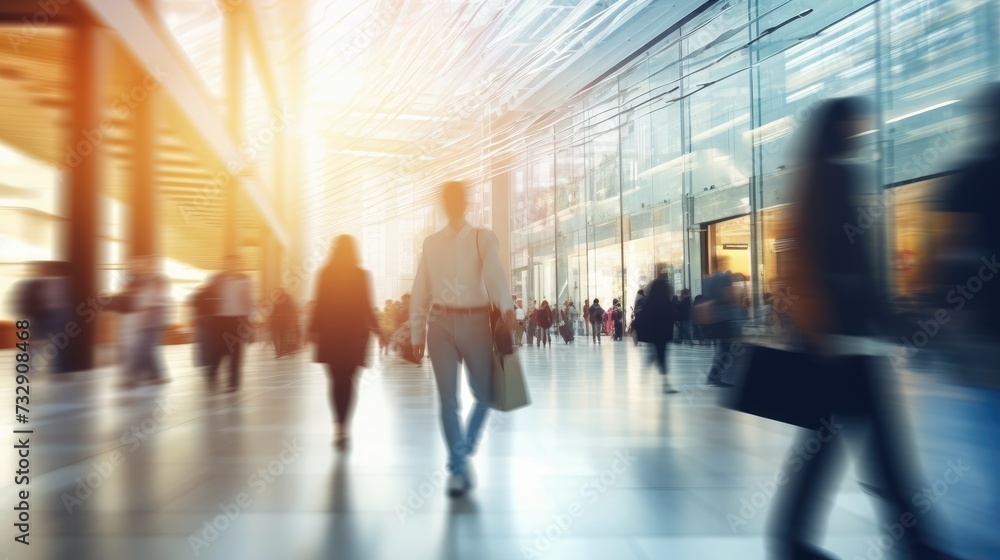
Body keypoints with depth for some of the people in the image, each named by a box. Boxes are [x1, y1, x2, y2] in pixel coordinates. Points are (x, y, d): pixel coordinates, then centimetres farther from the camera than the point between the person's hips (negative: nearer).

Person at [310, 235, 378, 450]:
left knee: (336, 380, 8)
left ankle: (341, 426, 2)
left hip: (330, 331, 0)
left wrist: (314, 329, 5)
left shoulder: (326, 273, -3)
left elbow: (320, 304, -3)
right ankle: (344, 426, -1)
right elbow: (366, 306, -5)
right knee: (347, 380, 8)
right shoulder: (362, 274, -4)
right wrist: (375, 327, 7)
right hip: (355, 332, 0)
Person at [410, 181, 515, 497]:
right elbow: (420, 291, 9)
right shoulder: (431, 243, 10)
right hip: (441, 322, 1)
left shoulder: (483, 239, 3)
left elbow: (495, 273, -16)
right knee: (448, 399, -1)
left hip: (476, 321, -1)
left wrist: (507, 309, -34)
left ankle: (464, 450, 31)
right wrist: (417, 334, 6)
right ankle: (458, 467, 11)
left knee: (484, 394, 5)